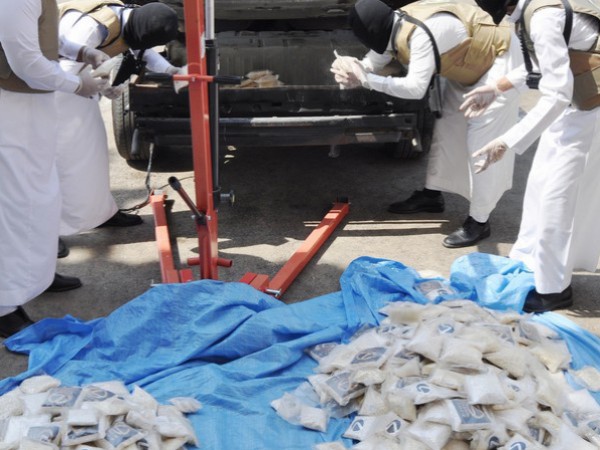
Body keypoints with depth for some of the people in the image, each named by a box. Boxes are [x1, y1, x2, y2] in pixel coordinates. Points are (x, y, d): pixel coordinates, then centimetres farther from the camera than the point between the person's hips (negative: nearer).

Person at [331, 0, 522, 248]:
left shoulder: (421, 34, -36)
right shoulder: (394, 27, -9)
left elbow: (415, 88, -35)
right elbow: (373, 61, 1)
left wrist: (366, 80, -31)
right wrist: (352, 71, -21)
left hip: (499, 59, -9)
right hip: (468, 64, 9)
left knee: (482, 143, -9)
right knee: (446, 128, 13)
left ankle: (479, 222, -1)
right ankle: (432, 195, 28)